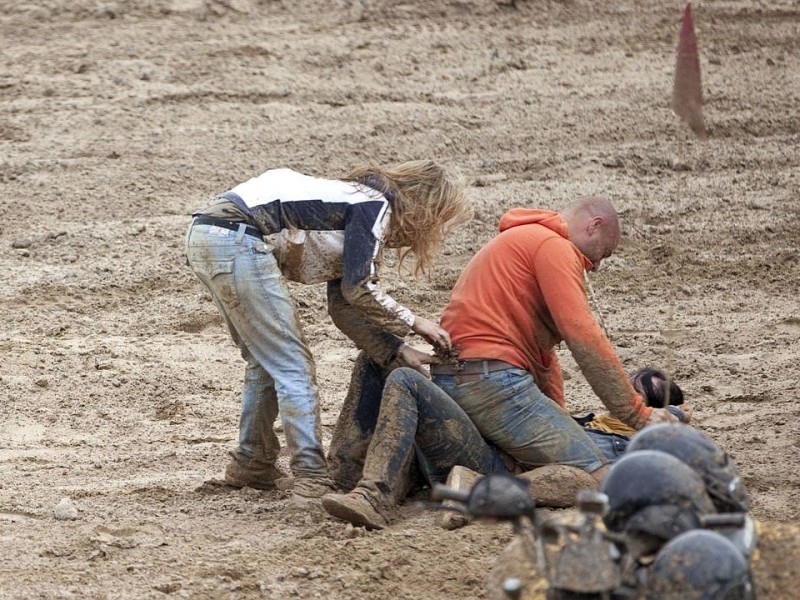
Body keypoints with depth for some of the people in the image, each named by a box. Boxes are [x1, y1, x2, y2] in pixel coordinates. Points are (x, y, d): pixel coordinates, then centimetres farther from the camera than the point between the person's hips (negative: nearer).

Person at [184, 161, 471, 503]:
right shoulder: (375, 206, -1)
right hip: (238, 241, -10)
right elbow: (358, 289, -10)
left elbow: (344, 304, 21)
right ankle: (311, 478, -6)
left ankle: (251, 465, 28)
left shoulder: (353, 200, 24)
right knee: (294, 366, -4)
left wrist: (397, 351, 13)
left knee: (265, 362, 21)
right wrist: (413, 323, 0)